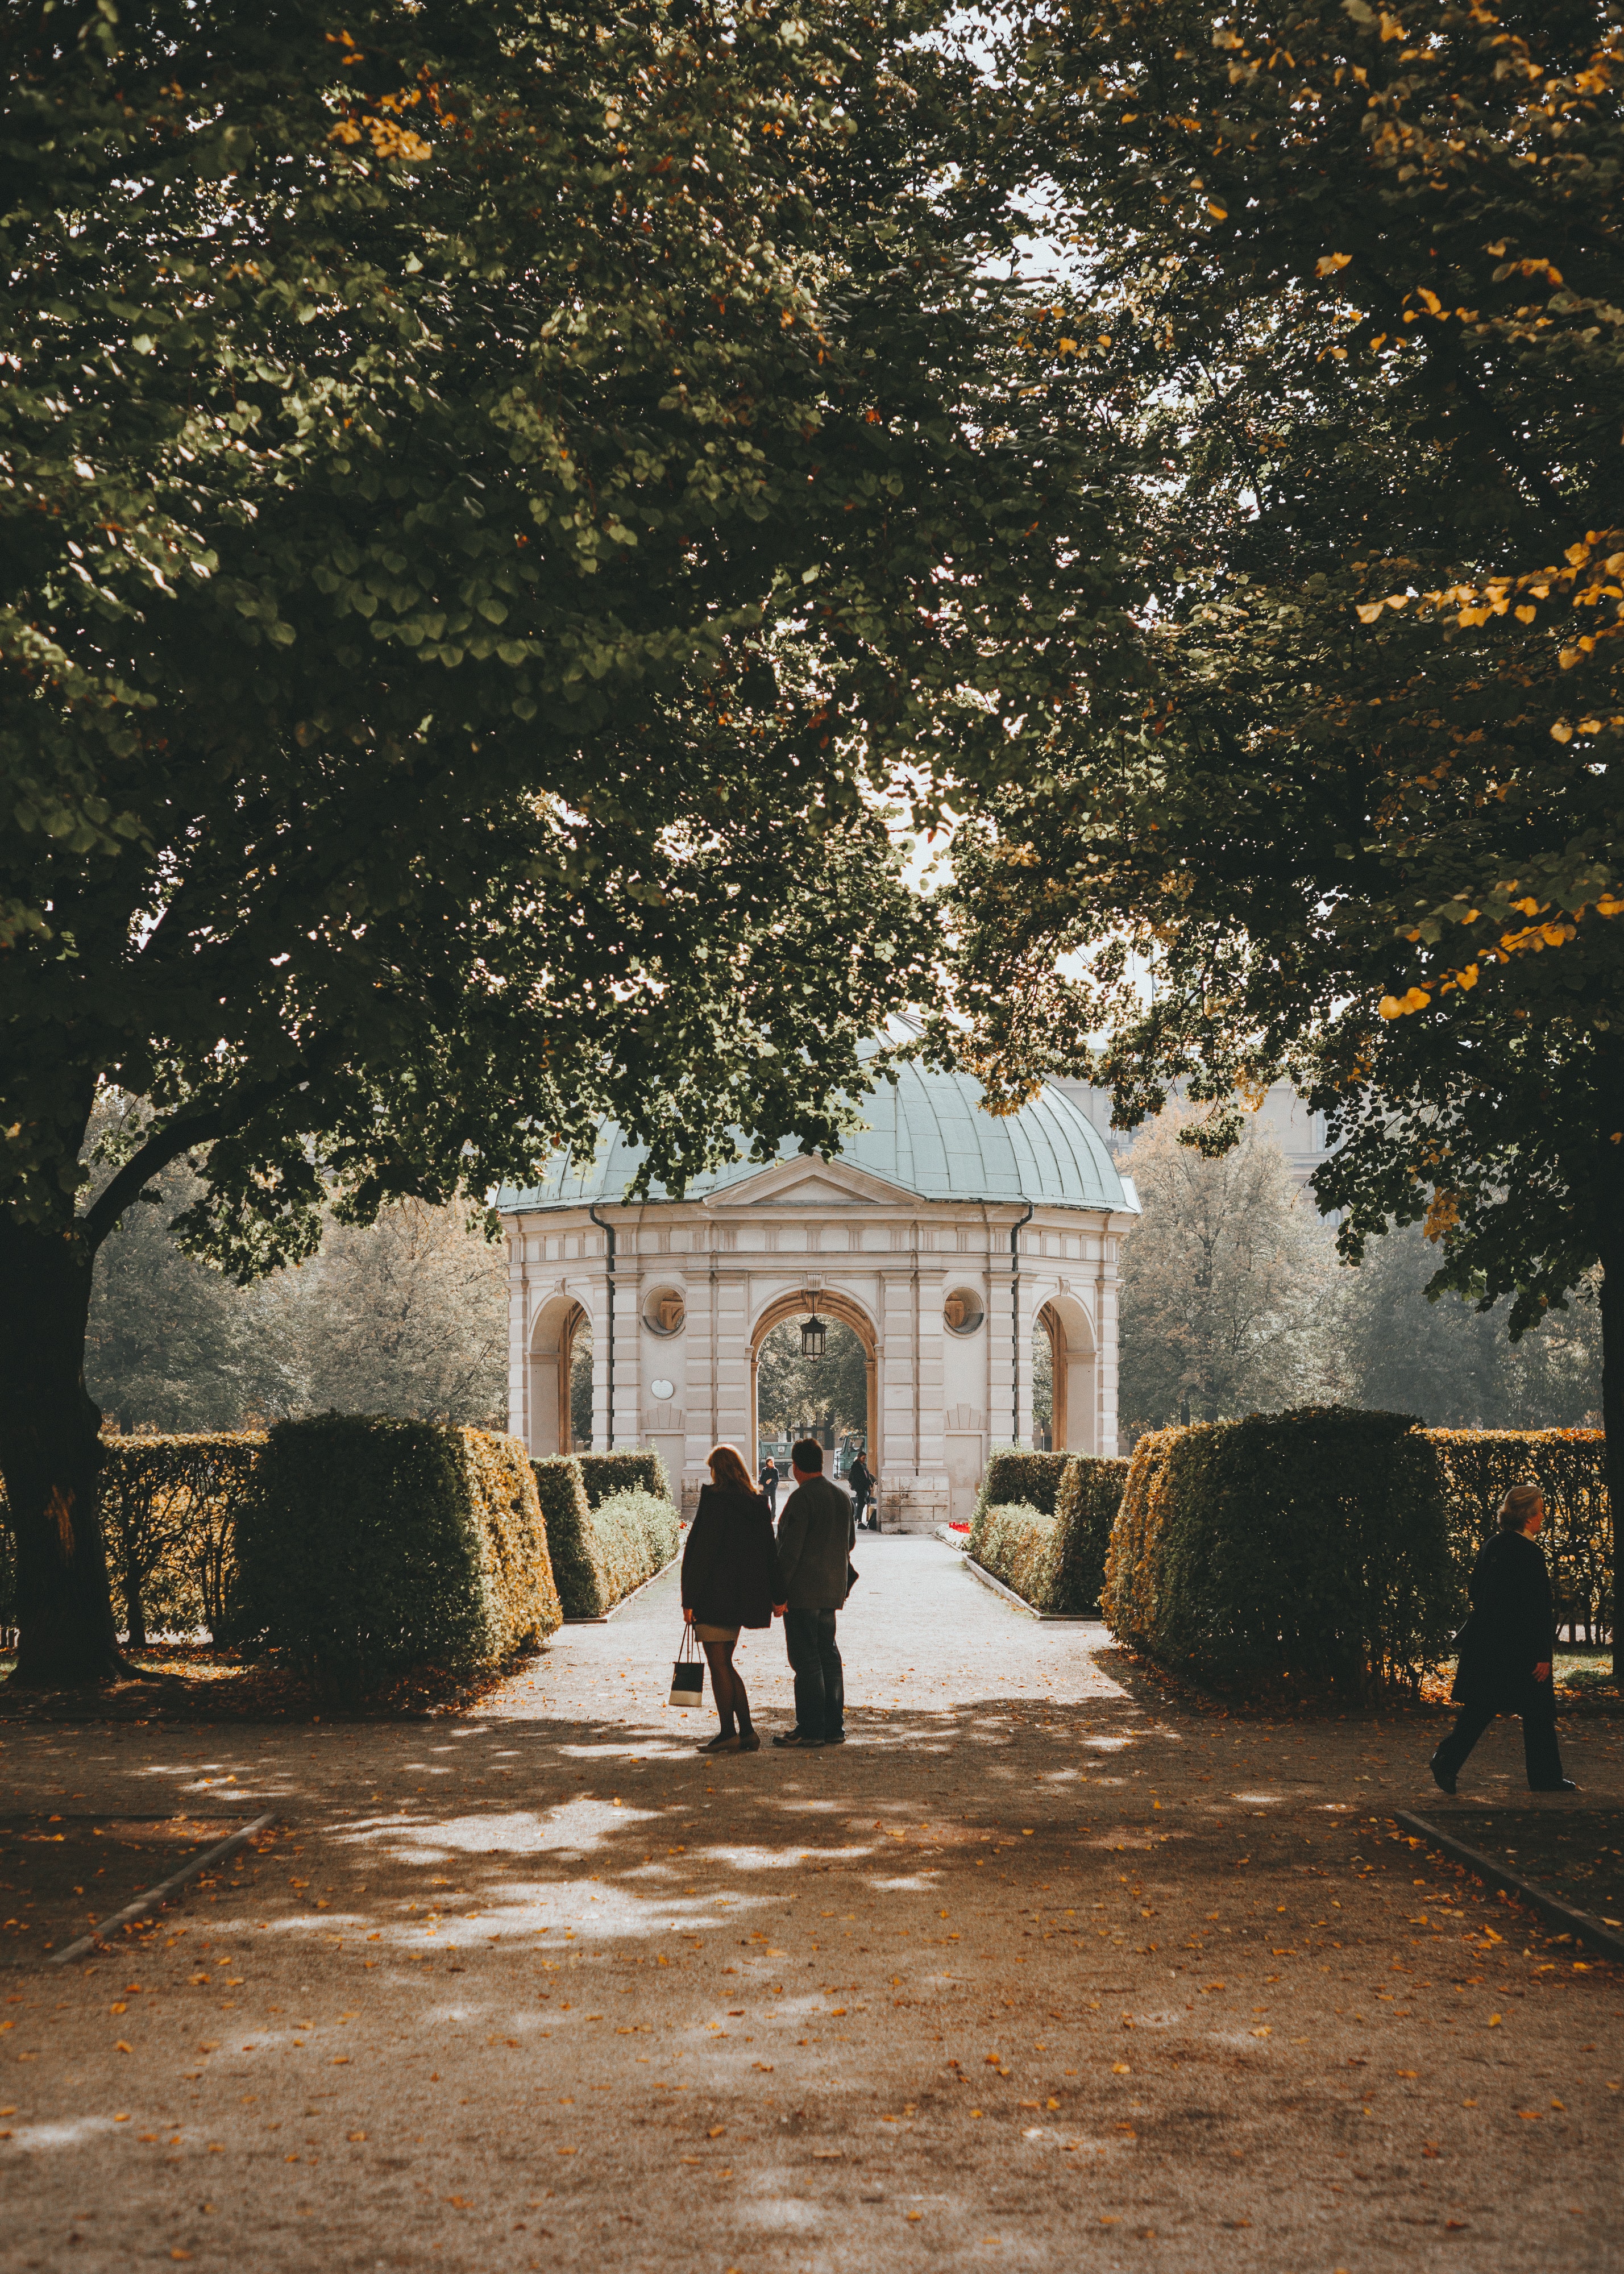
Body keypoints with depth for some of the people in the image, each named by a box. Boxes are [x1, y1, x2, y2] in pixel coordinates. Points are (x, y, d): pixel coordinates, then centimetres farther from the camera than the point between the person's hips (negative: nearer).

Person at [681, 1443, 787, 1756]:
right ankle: (746, 1733, 11)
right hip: (745, 1595, 7)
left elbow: (700, 1551, -15)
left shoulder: (714, 1500, -14)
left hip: (714, 1594, -7)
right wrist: (777, 1596, 16)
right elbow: (770, 1551, 10)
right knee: (725, 1663, 15)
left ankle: (728, 1733, 2)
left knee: (719, 1664, 0)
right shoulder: (758, 1503, 6)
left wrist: (689, 1599, -13)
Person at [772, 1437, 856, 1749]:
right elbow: (850, 1541, 19)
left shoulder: (802, 1498, -15)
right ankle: (834, 1727, 14)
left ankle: (811, 1729, -4)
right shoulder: (841, 1496, 10)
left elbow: (790, 1547, -18)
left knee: (806, 1659, -5)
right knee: (828, 1655, 12)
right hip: (832, 1589, 8)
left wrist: (778, 1588, -14)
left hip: (803, 1592, -8)